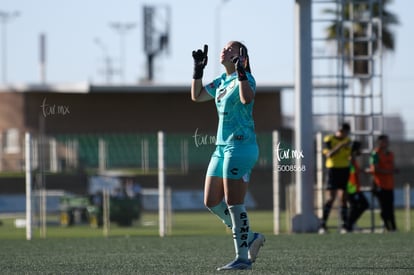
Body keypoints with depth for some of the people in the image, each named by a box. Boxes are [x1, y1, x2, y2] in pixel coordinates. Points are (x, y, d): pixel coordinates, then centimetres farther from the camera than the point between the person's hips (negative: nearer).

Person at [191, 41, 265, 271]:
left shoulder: (244, 78, -9)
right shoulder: (221, 82, 15)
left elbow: (246, 98, -30)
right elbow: (197, 96, 26)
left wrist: (240, 71, -30)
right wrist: (198, 69, 17)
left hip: (240, 146, -9)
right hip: (222, 147, 9)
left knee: (233, 204, -9)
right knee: (211, 202, 8)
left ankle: (243, 258, -3)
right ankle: (250, 238, 17)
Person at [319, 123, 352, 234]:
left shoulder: (347, 141, 11)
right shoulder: (329, 139, -6)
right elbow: (329, 154, -20)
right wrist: (341, 145, -26)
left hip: (345, 170, 5)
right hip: (333, 169, -5)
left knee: (343, 198, 4)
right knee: (331, 198, -14)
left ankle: (344, 226, 6)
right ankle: (322, 225, -15)